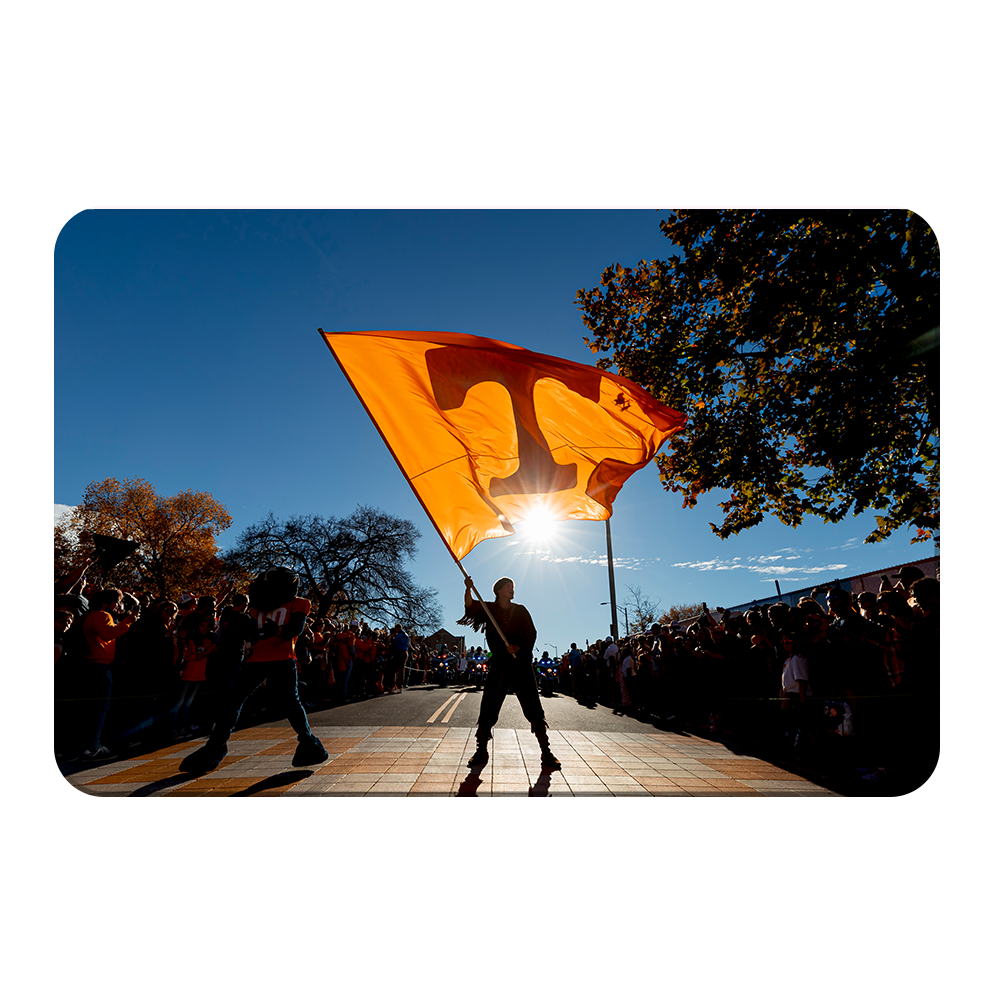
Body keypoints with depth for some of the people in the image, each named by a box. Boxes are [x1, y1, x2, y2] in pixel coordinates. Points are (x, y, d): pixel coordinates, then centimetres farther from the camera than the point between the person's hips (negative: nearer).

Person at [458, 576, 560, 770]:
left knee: (534, 709, -2)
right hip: (499, 665, 0)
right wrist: (468, 589, -30)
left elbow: (531, 634, 3)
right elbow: (471, 606, -11)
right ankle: (481, 751, 15)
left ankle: (546, 754, 7)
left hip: (521, 664, 0)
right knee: (488, 708, -2)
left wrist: (517, 647, -14)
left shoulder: (520, 610, 9)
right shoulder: (489, 608, 7)